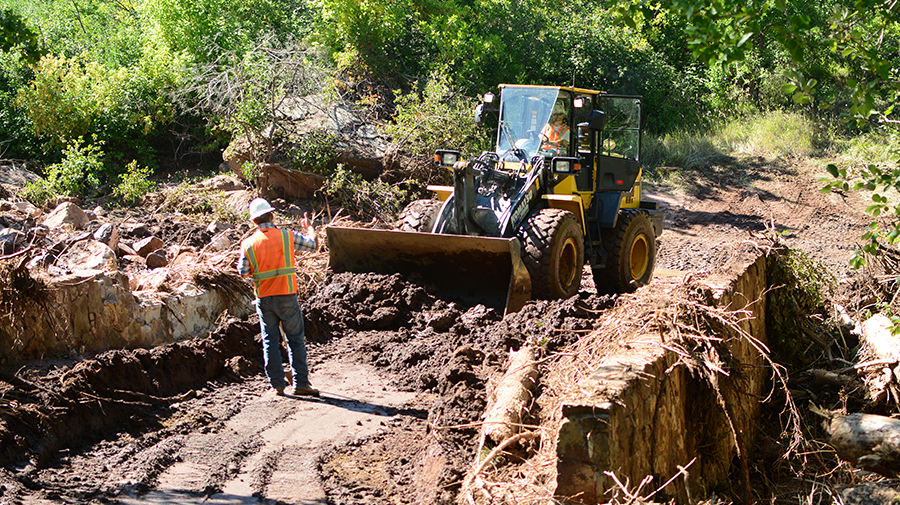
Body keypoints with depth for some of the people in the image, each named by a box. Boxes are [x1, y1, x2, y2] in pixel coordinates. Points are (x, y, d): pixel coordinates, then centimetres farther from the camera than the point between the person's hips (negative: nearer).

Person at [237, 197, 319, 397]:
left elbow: (244, 272, 2)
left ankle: (277, 384, 11)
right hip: (287, 296, -2)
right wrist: (309, 228, 30)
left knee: (270, 341, 10)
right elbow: (311, 245, 9)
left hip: (263, 299, 2)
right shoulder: (288, 236, -7)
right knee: (296, 340, 6)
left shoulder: (248, 244, -4)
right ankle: (301, 383, 5)